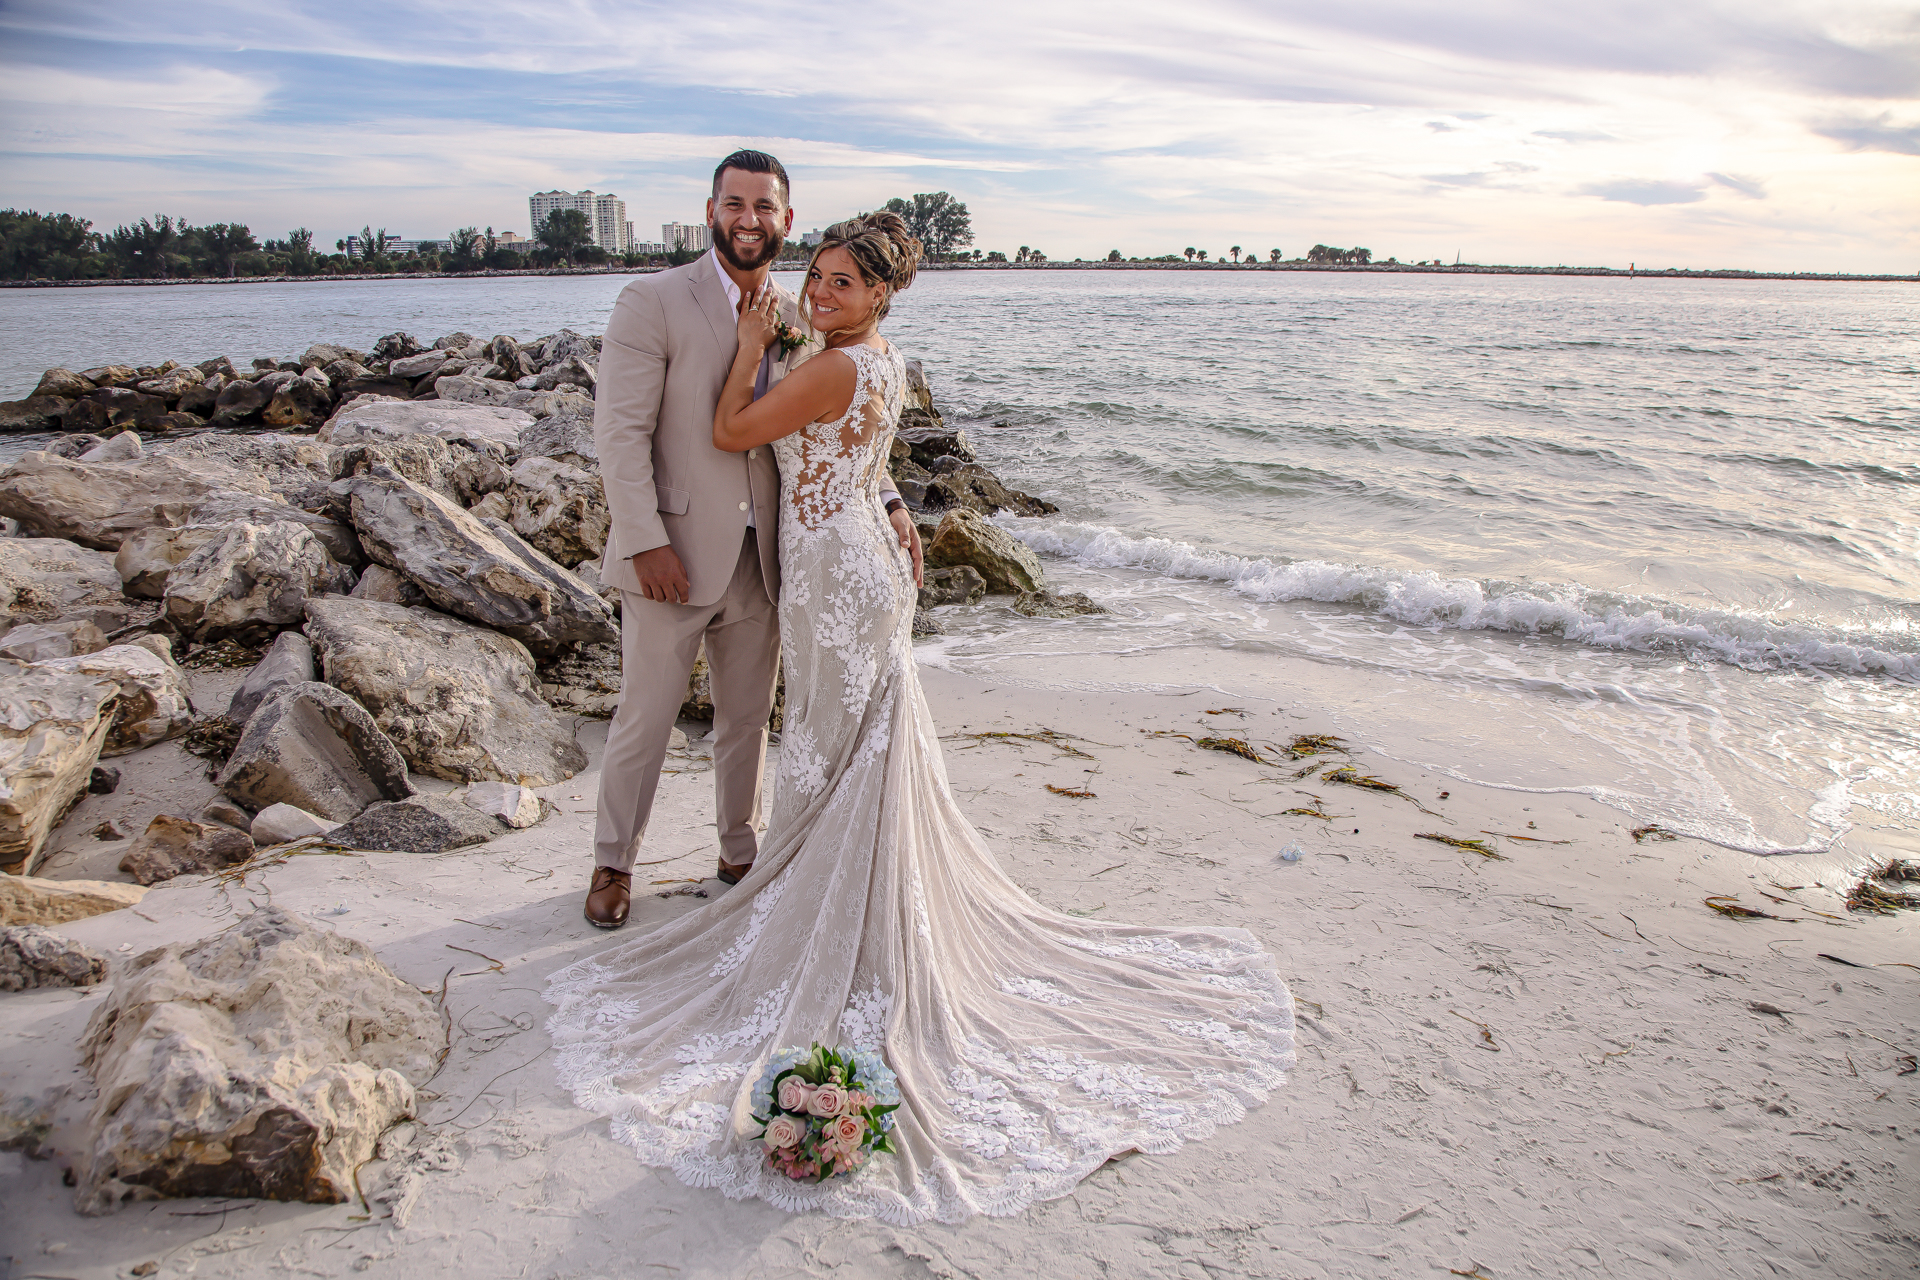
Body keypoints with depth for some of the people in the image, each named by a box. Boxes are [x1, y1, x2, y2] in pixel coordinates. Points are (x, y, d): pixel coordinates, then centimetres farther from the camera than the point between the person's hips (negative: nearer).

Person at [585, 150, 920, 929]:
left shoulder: (796, 319, 7)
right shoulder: (653, 303, -9)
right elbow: (619, 431, -13)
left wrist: (887, 503, -2)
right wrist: (646, 543, -18)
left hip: (759, 561, 5)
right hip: (674, 557, -5)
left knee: (747, 718, 16)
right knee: (646, 718, 6)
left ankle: (741, 853, 35)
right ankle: (613, 863, 27)